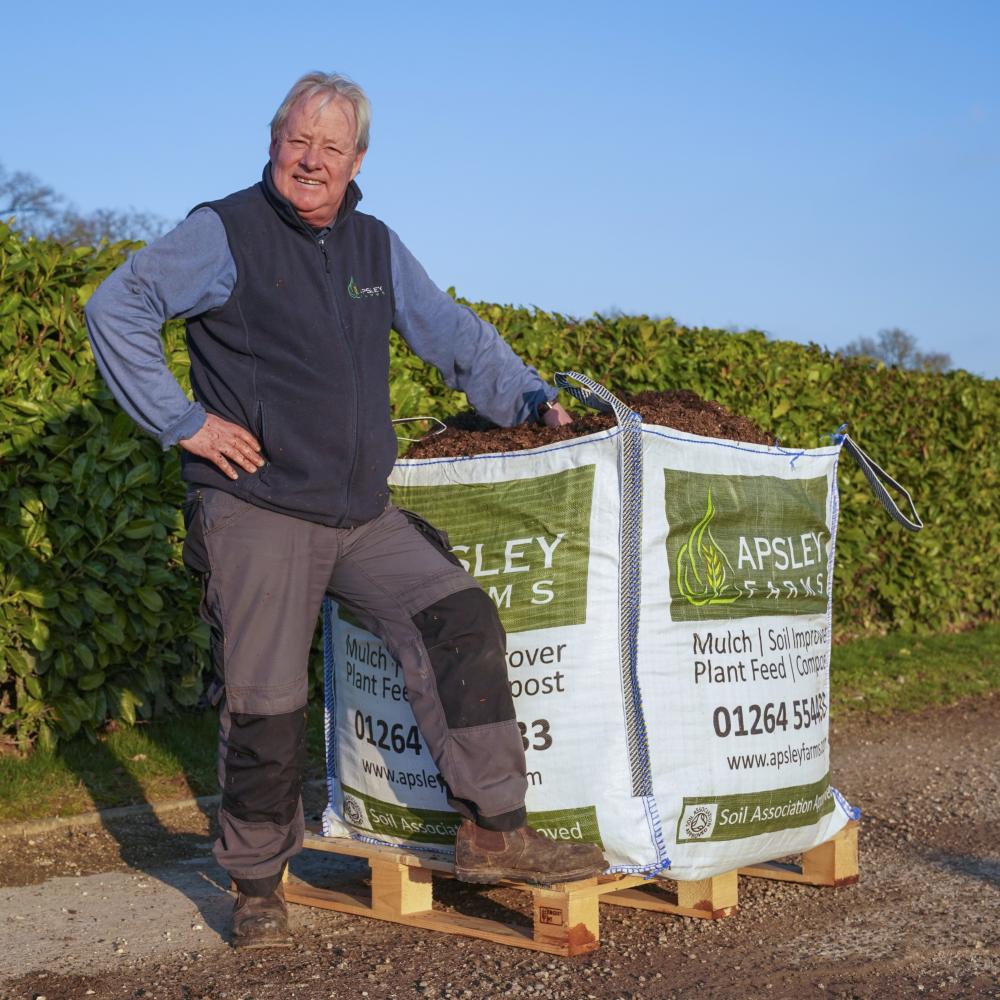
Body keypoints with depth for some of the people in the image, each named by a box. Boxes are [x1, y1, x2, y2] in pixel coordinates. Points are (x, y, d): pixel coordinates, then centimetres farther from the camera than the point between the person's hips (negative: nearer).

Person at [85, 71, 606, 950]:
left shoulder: (375, 247, 14)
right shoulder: (227, 234, -4)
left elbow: (452, 332, 21)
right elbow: (117, 309, -10)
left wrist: (531, 398, 10)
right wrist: (182, 422, -13)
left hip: (364, 515, 5)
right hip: (257, 513, -5)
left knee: (462, 620, -10)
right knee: (266, 705, -3)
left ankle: (495, 831, -4)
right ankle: (258, 886, 17)